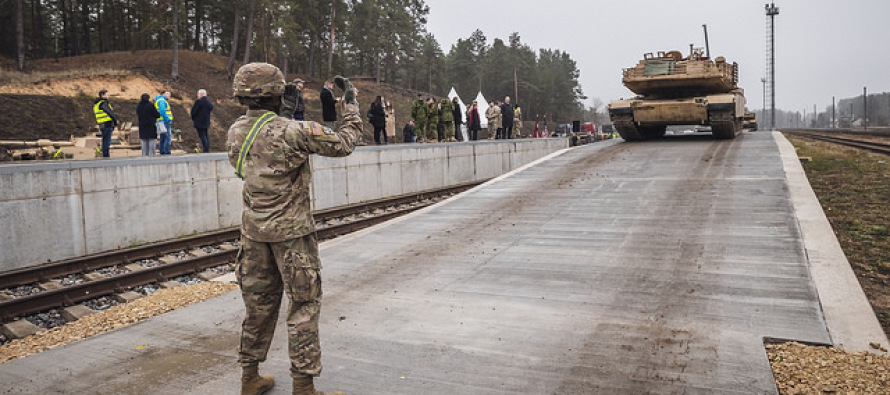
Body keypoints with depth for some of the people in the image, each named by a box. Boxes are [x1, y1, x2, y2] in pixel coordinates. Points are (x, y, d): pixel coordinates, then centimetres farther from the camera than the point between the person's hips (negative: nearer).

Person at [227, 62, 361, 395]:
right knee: (303, 306, 4)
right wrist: (350, 103, 2)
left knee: (258, 302, 18)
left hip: (254, 230, 7)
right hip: (290, 231, -6)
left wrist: (283, 113, 20)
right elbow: (343, 144, -10)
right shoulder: (292, 131, -18)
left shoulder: (235, 133, 2)